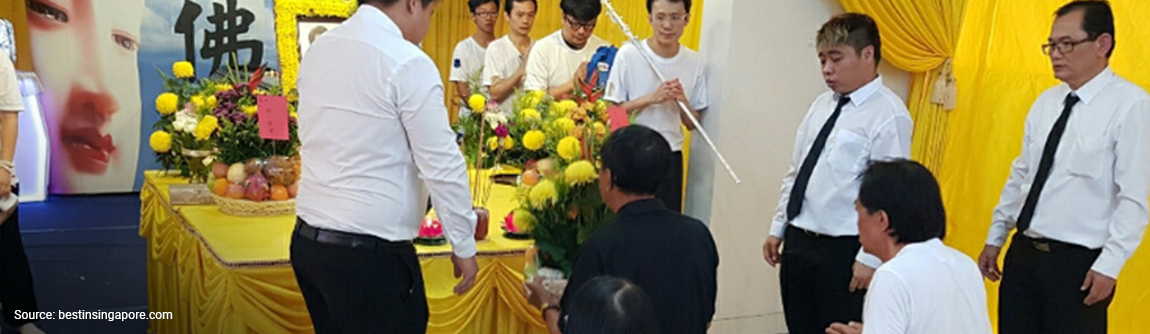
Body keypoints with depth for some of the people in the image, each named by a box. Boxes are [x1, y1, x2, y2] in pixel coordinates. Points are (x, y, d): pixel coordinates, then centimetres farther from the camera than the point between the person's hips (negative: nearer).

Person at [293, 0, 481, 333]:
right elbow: (442, 166, -13)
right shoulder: (408, 62, -14)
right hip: (369, 254, -8)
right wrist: (464, 245, -4)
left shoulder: (318, 49, 8)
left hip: (307, 241, 8)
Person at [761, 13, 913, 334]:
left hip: (841, 250, -7)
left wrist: (870, 258, -17)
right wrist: (778, 229, 14)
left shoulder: (888, 115, -14)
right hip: (798, 242, 7)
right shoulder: (821, 104, 10)